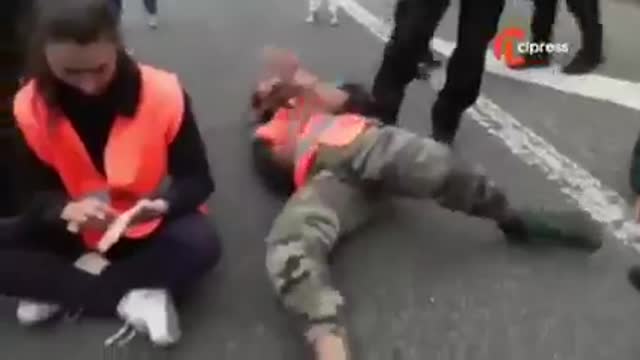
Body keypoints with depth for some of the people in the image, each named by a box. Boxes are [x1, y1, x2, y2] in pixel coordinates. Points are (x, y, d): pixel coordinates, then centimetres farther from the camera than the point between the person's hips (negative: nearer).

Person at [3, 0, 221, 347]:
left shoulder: (163, 93, -21)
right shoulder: (32, 106, -14)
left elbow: (197, 179, -15)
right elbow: (36, 193, -6)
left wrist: (160, 205, -36)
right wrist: (67, 210, -30)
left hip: (150, 225, -2)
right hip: (79, 227, 3)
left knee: (200, 243, -34)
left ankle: (60, 291, -19)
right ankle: (130, 298, -22)